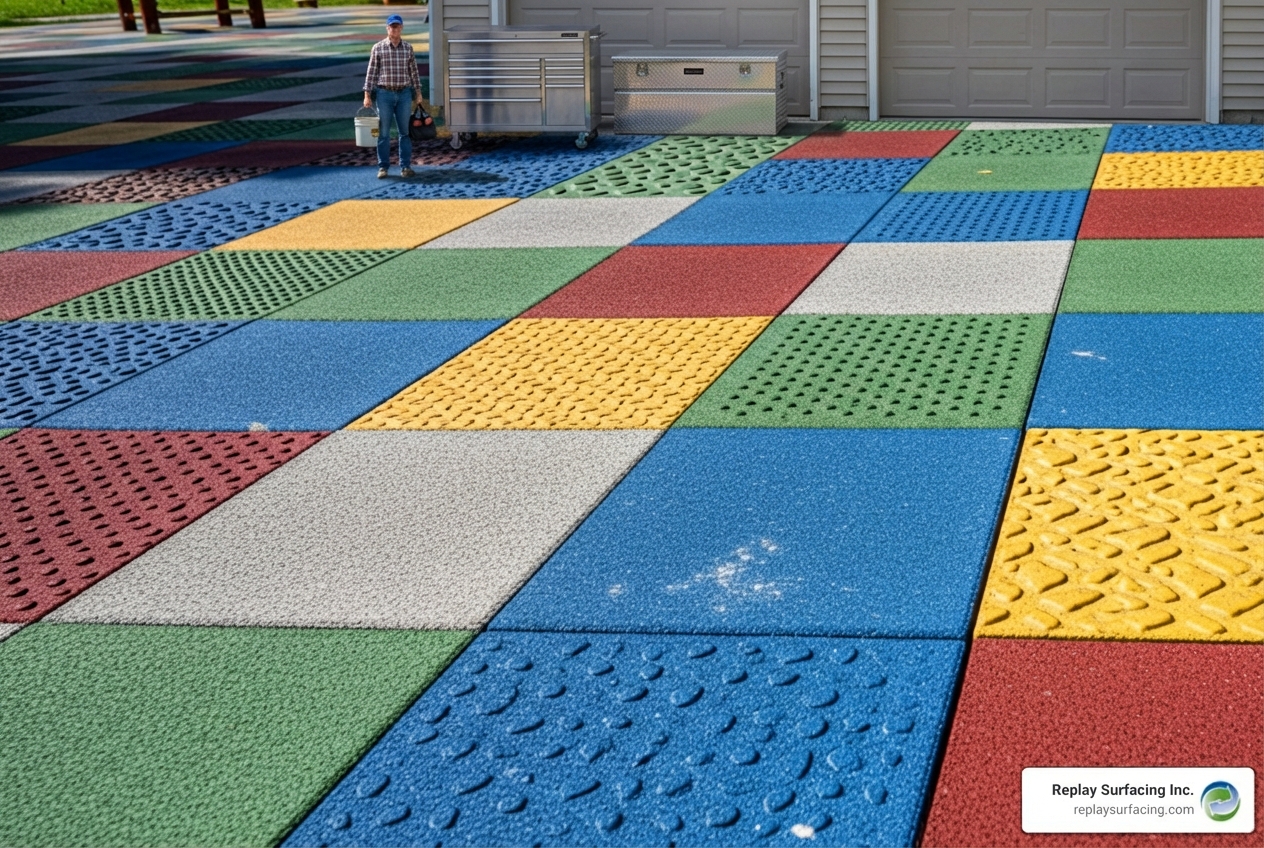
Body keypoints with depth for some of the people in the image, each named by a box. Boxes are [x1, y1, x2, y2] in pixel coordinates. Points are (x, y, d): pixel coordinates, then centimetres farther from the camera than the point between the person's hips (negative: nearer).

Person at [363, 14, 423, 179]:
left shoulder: (408, 48, 6)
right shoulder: (378, 48, -1)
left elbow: (414, 72, 9)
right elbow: (371, 72, 0)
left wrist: (418, 94, 7)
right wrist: (367, 95, -5)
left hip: (404, 94, 2)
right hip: (384, 93, -2)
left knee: (405, 132, 4)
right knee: (383, 132, 1)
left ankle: (405, 166, 10)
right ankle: (383, 167, 7)